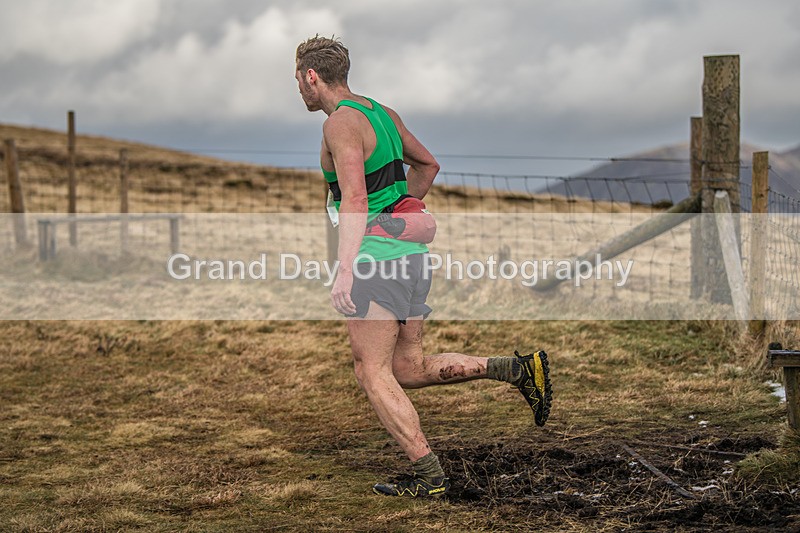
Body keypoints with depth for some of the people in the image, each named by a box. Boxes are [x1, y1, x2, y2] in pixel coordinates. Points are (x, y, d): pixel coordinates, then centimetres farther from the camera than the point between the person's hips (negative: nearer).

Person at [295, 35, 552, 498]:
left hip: (377, 256, -9)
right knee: (409, 369, 14)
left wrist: (345, 269, -30)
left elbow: (354, 199, -24)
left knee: (373, 373, -2)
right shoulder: (382, 112, 17)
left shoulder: (342, 122, -11)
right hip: (411, 252, 9)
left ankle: (430, 476, -5)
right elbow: (428, 165, 31)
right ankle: (518, 369, 3)